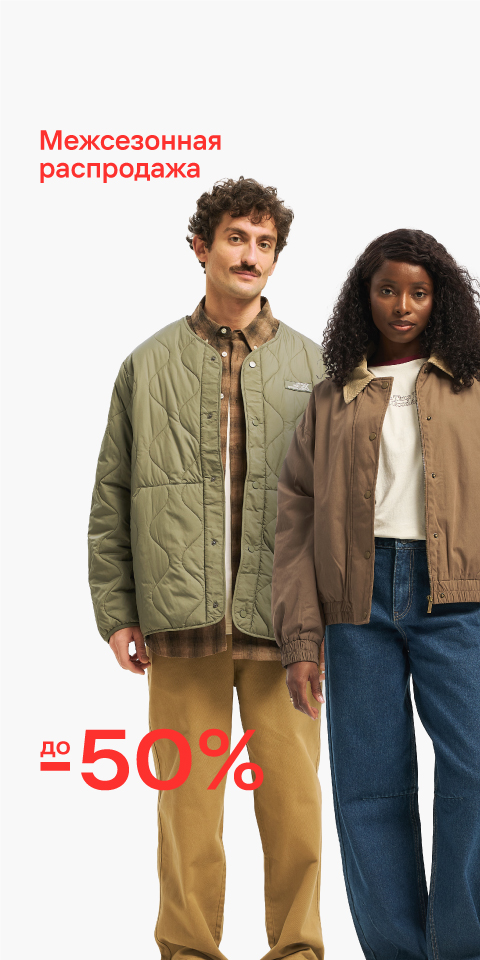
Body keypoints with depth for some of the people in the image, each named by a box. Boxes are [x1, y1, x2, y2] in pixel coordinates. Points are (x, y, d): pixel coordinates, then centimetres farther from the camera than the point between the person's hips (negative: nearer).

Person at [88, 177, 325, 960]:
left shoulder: (310, 367, 9)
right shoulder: (148, 366, 9)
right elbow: (111, 499, 9)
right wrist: (115, 610, 3)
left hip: (282, 625, 0)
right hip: (182, 626, 0)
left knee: (294, 801, 2)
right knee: (187, 803, 4)